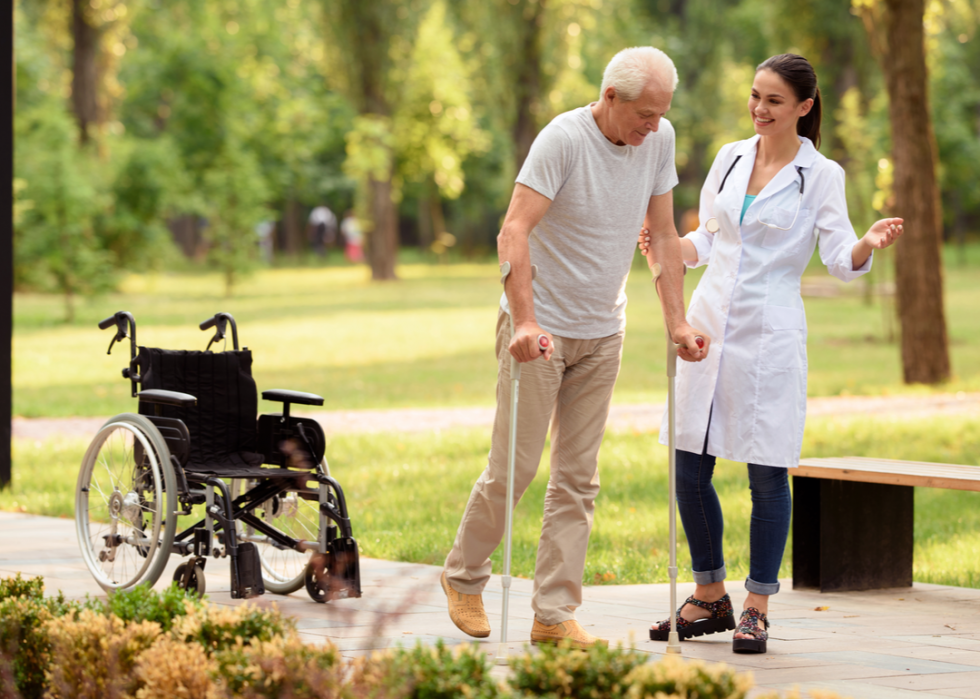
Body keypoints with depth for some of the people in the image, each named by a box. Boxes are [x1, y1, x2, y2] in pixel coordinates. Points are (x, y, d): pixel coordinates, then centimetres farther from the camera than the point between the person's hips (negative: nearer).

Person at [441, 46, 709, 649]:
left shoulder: (659, 140, -1)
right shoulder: (563, 139, -19)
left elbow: (663, 233, 8)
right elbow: (514, 232, -25)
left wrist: (678, 321, 2)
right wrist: (525, 323, -34)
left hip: (602, 332, 5)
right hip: (540, 327, -5)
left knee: (578, 478, 3)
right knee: (514, 468, -1)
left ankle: (556, 613, 5)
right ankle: (464, 578, 21)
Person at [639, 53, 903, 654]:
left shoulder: (821, 176, -2)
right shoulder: (730, 158, 11)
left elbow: (842, 260, -6)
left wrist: (872, 243, -26)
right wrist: (664, 250, 1)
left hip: (770, 336, -5)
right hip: (708, 325, 5)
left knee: (768, 474, -2)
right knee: (689, 468, 4)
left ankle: (757, 609, 9)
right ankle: (710, 598, 20)